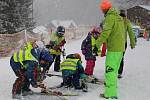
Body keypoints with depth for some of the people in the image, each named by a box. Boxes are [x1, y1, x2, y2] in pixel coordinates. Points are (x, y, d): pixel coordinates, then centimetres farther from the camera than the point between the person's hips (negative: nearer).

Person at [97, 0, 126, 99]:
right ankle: (113, 88, 29)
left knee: (110, 71, -7)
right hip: (121, 48, 9)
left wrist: (97, 45, -21)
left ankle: (110, 94, -8)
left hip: (113, 49, -9)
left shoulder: (110, 17, -12)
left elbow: (105, 33, -21)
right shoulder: (119, 17, 15)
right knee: (114, 70, 18)